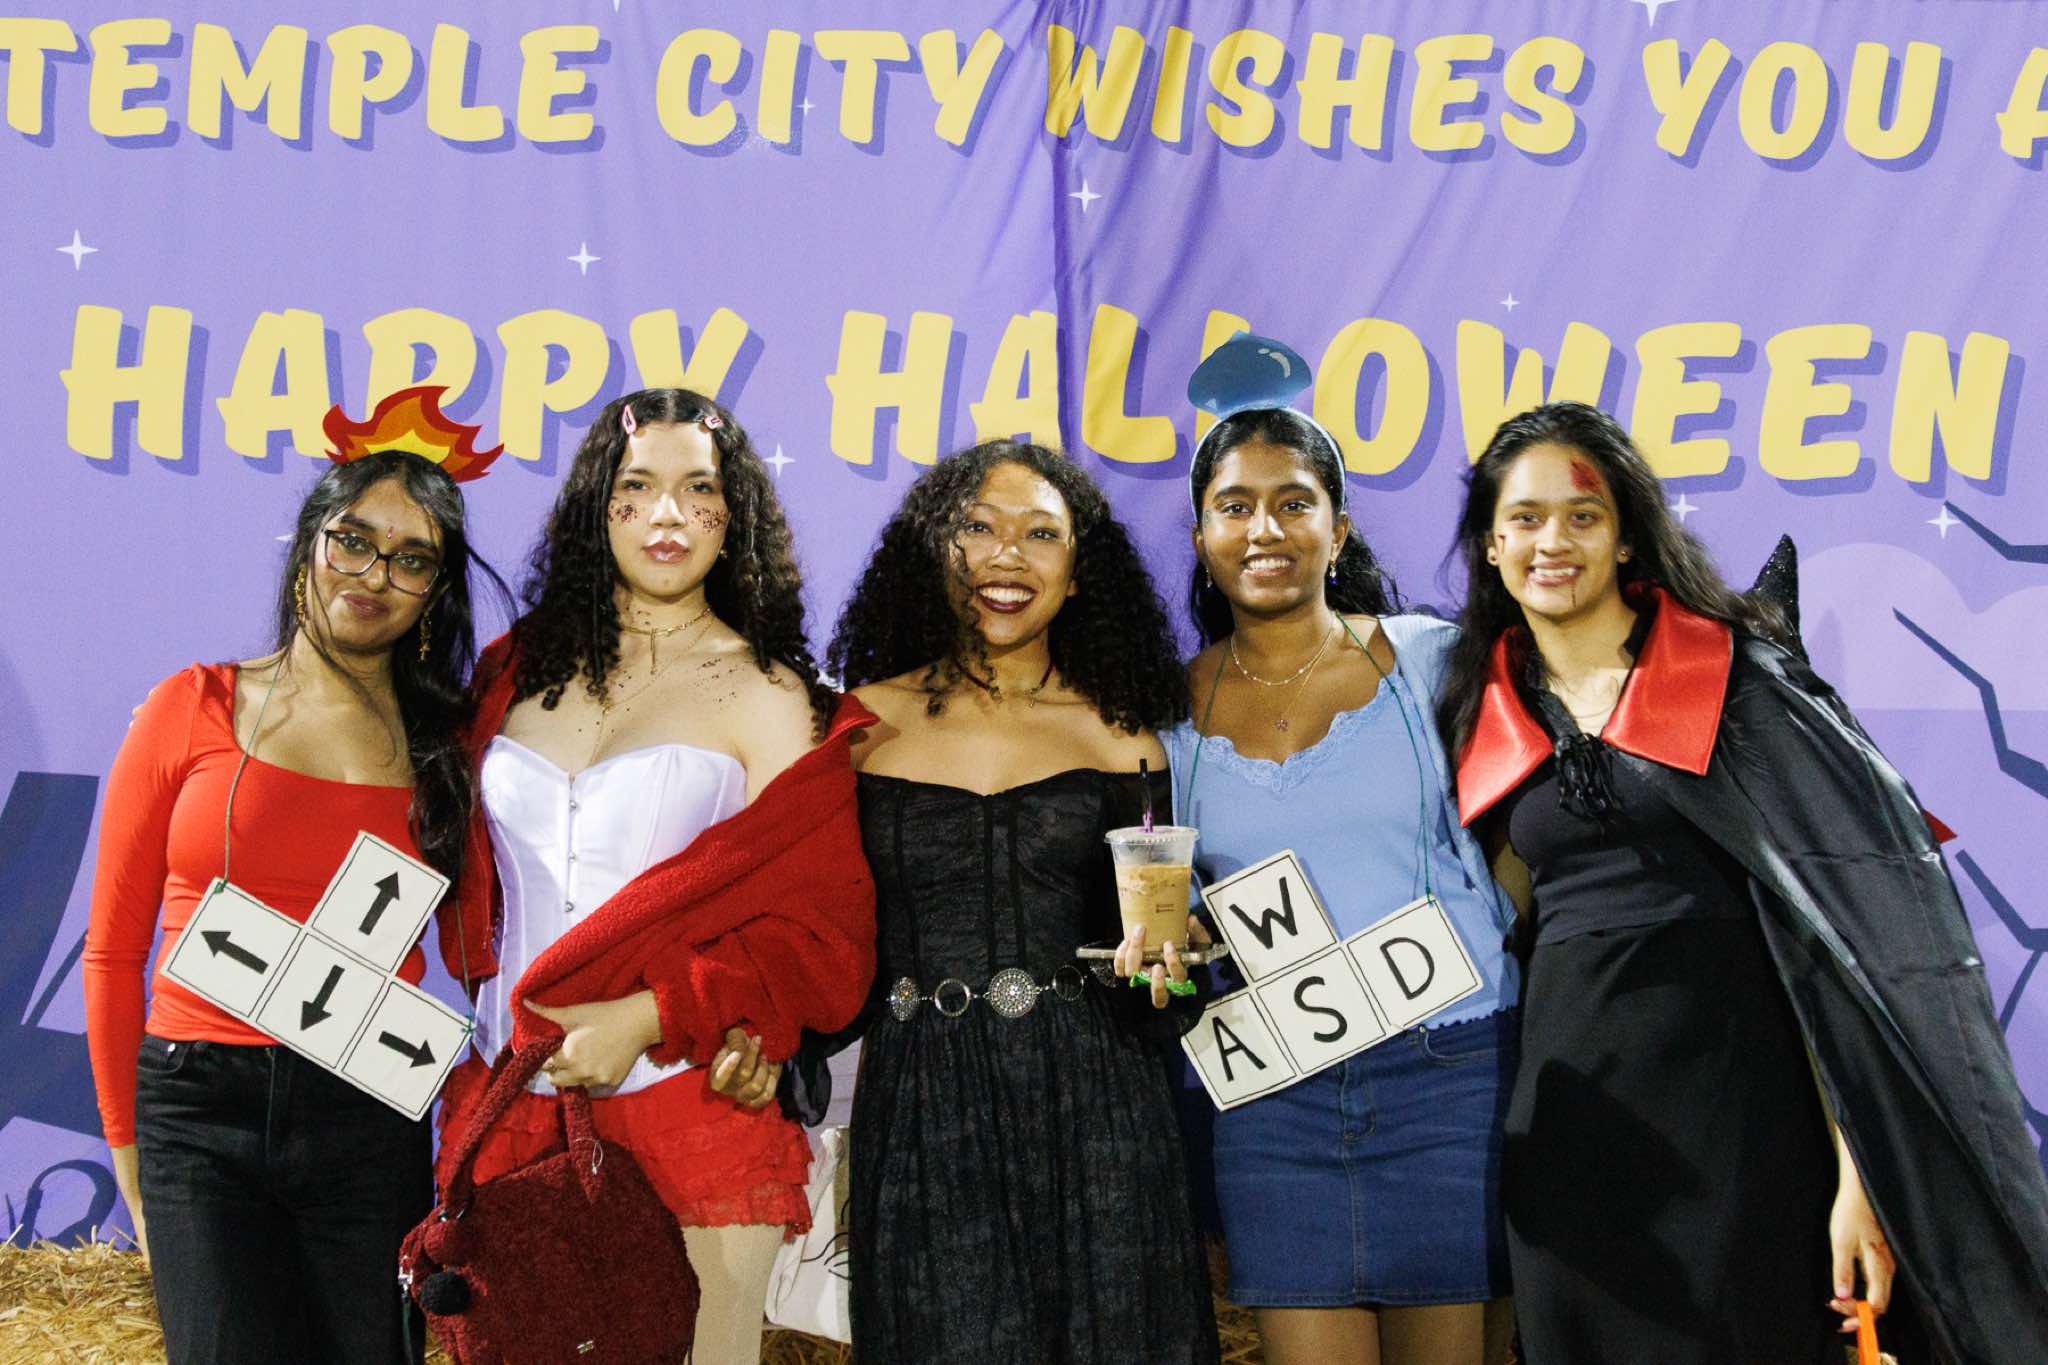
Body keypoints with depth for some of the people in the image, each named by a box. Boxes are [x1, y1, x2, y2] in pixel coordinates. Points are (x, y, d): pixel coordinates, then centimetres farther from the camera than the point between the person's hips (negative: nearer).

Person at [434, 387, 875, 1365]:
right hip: (514, 1100, 3)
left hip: (687, 1095, -3)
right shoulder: (519, 674, 12)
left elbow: (823, 932, -5)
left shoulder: (766, 696, 1)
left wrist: (646, 1017, -14)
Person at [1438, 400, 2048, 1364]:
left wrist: (1861, 1169, -18)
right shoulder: (1487, 716, 9)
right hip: (1572, 1114, 4)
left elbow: (1838, 921, -10)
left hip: (1737, 1102, -4)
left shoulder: (1733, 676, -4)